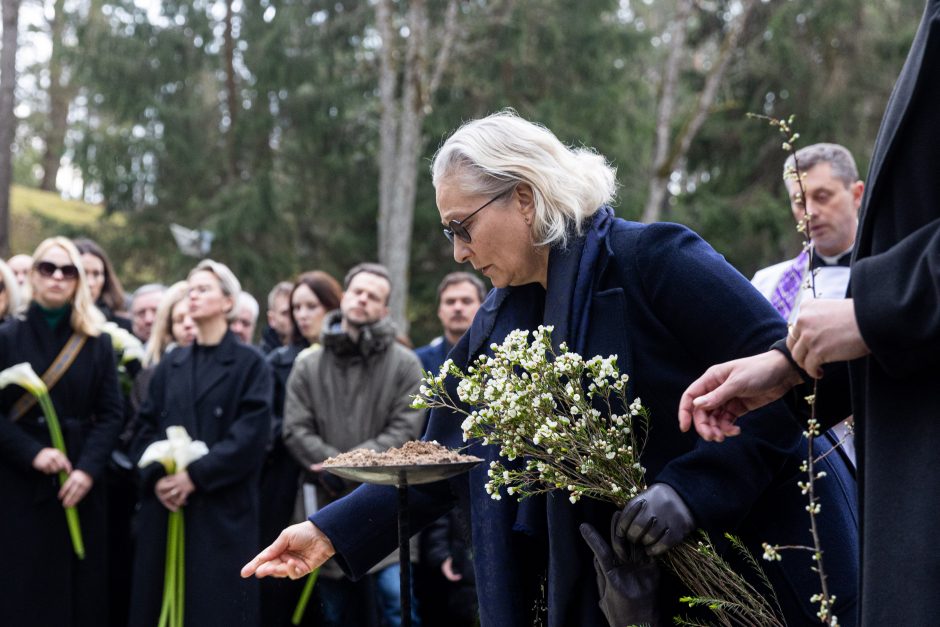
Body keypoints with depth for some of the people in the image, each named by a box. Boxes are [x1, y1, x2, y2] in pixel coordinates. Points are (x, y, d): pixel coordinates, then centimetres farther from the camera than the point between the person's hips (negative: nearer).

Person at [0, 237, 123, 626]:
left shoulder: (97, 343, 7)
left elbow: (110, 414, 2)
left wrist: (88, 469, -12)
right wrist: (32, 453, -18)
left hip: (80, 486, 2)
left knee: (82, 588, 4)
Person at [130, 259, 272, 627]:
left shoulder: (250, 364, 0)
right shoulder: (170, 365, 16)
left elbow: (251, 436, -11)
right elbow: (147, 428, 10)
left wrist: (196, 476, -16)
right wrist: (156, 476, -8)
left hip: (222, 509, -5)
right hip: (165, 508, 5)